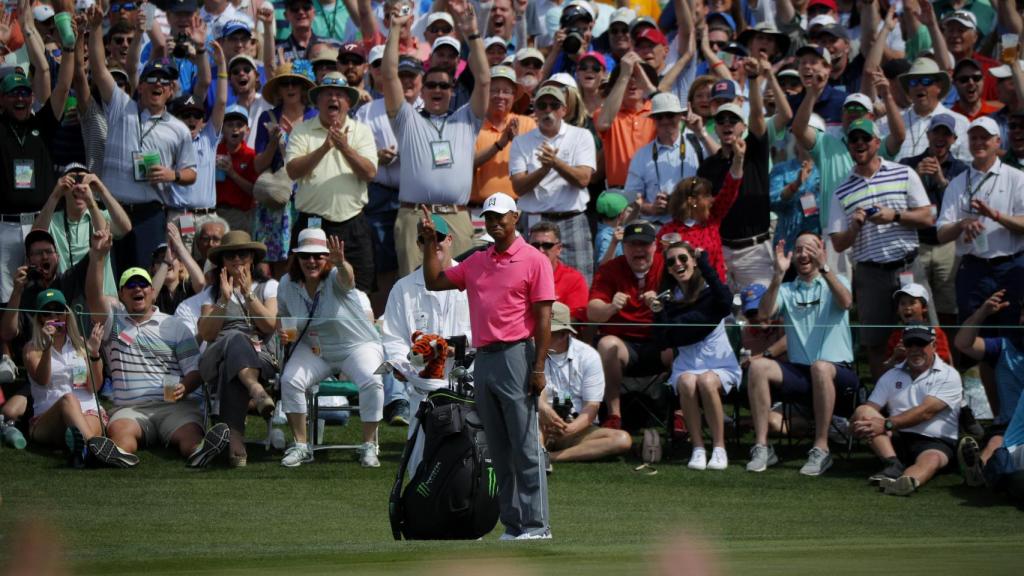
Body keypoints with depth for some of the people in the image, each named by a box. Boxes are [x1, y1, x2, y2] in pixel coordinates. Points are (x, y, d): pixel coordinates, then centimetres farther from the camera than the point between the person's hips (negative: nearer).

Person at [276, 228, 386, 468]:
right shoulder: (287, 284, -5)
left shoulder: (335, 278, -19)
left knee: (371, 381, -30)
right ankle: (300, 445, -9)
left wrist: (341, 263, -70)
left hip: (357, 346, -3)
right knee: (290, 380, -24)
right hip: (313, 350, 3)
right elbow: (282, 316, 12)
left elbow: (347, 277, -46)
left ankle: (369, 446, -12)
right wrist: (282, 330, -13)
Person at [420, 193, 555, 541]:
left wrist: (539, 368, -14)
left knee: (525, 447, -8)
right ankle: (513, 523, 11)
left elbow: (543, 317, -7)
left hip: (516, 356, -7)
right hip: (483, 358, 7)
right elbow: (434, 282, 23)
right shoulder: (476, 263, 17)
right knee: (498, 451, 7)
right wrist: (430, 242, 12)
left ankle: (537, 525, -7)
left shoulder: (534, 260, -2)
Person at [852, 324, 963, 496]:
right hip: (897, 440, 5)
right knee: (863, 411, -17)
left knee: (931, 460, -39)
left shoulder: (948, 376, 1)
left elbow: (926, 412, -12)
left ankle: (909, 481, -75)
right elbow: (869, 409, 10)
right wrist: (859, 425, -16)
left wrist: (887, 424, -22)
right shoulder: (892, 376, 18)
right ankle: (894, 464, -37)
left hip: (935, 442, -5)